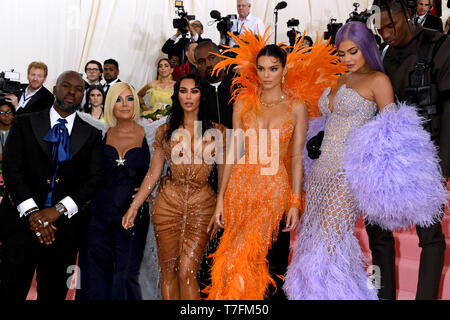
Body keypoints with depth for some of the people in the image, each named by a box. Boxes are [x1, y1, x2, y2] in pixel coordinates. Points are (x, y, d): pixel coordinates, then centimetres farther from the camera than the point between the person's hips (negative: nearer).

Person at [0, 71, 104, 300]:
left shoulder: (92, 135, 9)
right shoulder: (24, 123, 7)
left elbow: (95, 178, 0)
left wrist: (59, 209, -12)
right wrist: (31, 211, -14)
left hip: (65, 225, 1)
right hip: (23, 220, -1)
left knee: (54, 293, 10)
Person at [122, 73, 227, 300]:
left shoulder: (217, 132, 3)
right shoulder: (166, 131, 7)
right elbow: (153, 173, 9)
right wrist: (133, 207, 6)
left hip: (201, 205, -2)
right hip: (168, 203, 2)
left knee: (186, 273, -10)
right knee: (168, 272, 6)